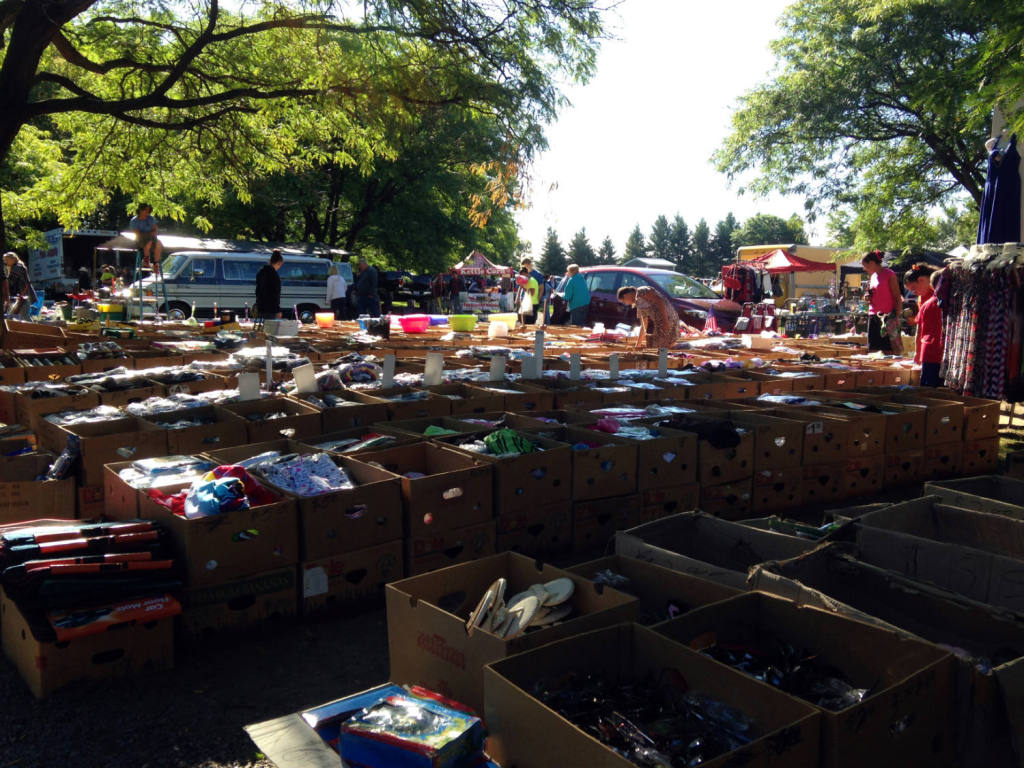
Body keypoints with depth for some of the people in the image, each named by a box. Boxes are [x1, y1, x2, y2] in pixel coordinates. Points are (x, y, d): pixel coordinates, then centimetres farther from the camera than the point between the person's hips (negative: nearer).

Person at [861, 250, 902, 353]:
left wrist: (897, 317, -16)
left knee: (889, 351, -9)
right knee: (873, 350, 5)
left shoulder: (889, 274, -6)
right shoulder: (873, 276, 16)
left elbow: (897, 297, -9)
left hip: (887, 317, -7)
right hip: (873, 317, 7)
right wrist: (869, 298, 6)